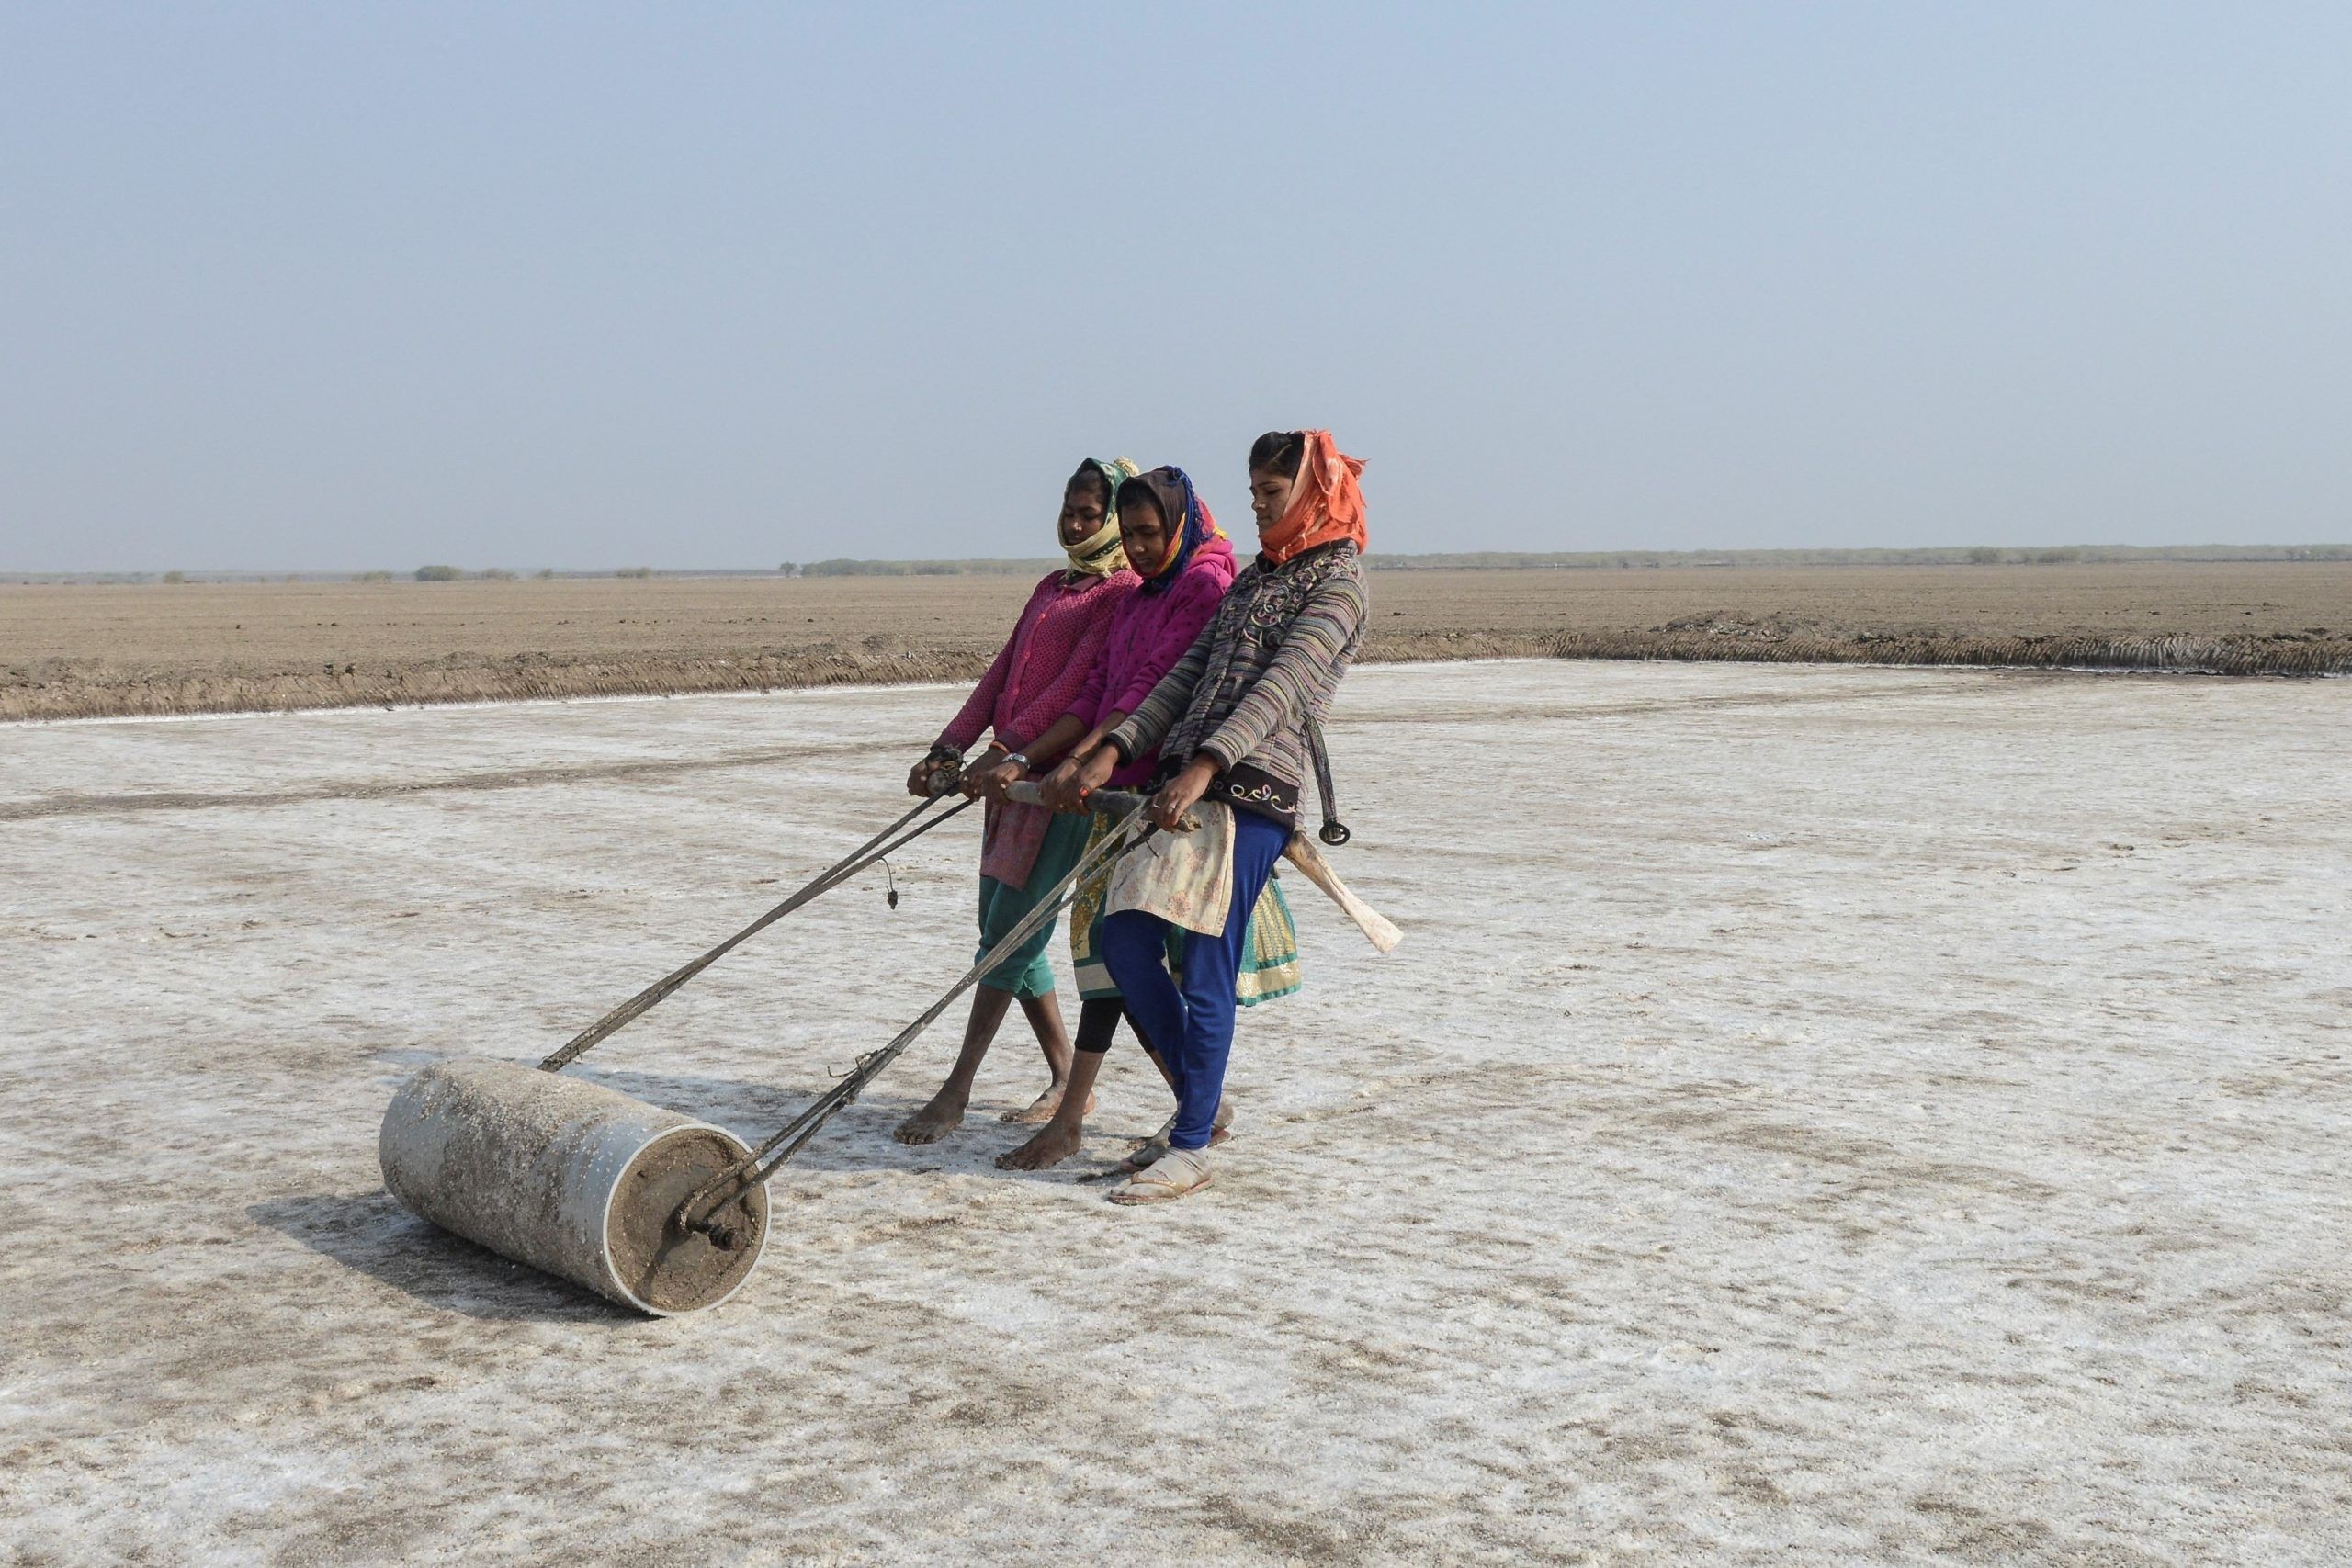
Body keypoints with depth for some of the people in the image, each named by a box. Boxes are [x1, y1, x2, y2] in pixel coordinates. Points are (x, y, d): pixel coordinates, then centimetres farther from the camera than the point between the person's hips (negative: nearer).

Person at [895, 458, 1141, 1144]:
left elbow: (1080, 684, -18)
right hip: (1011, 772, 9)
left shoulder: (1126, 594, -7)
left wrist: (1017, 752, -27)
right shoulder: (1051, 588, 20)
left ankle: (956, 1093, -4)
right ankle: (1066, 1079, 21)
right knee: (1009, 933, 10)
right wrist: (950, 748, 6)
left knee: (1009, 935, -8)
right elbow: (1001, 674, 15)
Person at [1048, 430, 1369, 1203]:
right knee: (1125, 941, 1)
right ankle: (1200, 1099, 17)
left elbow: (1284, 684, -15)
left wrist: (1205, 765, -26)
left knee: (1206, 966, -7)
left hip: (1254, 791, -8)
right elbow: (1189, 674, 19)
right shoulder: (1254, 576, 24)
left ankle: (1191, 1149, 1)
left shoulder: (1338, 577, -2)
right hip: (1185, 781, 8)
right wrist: (1116, 748, 6)